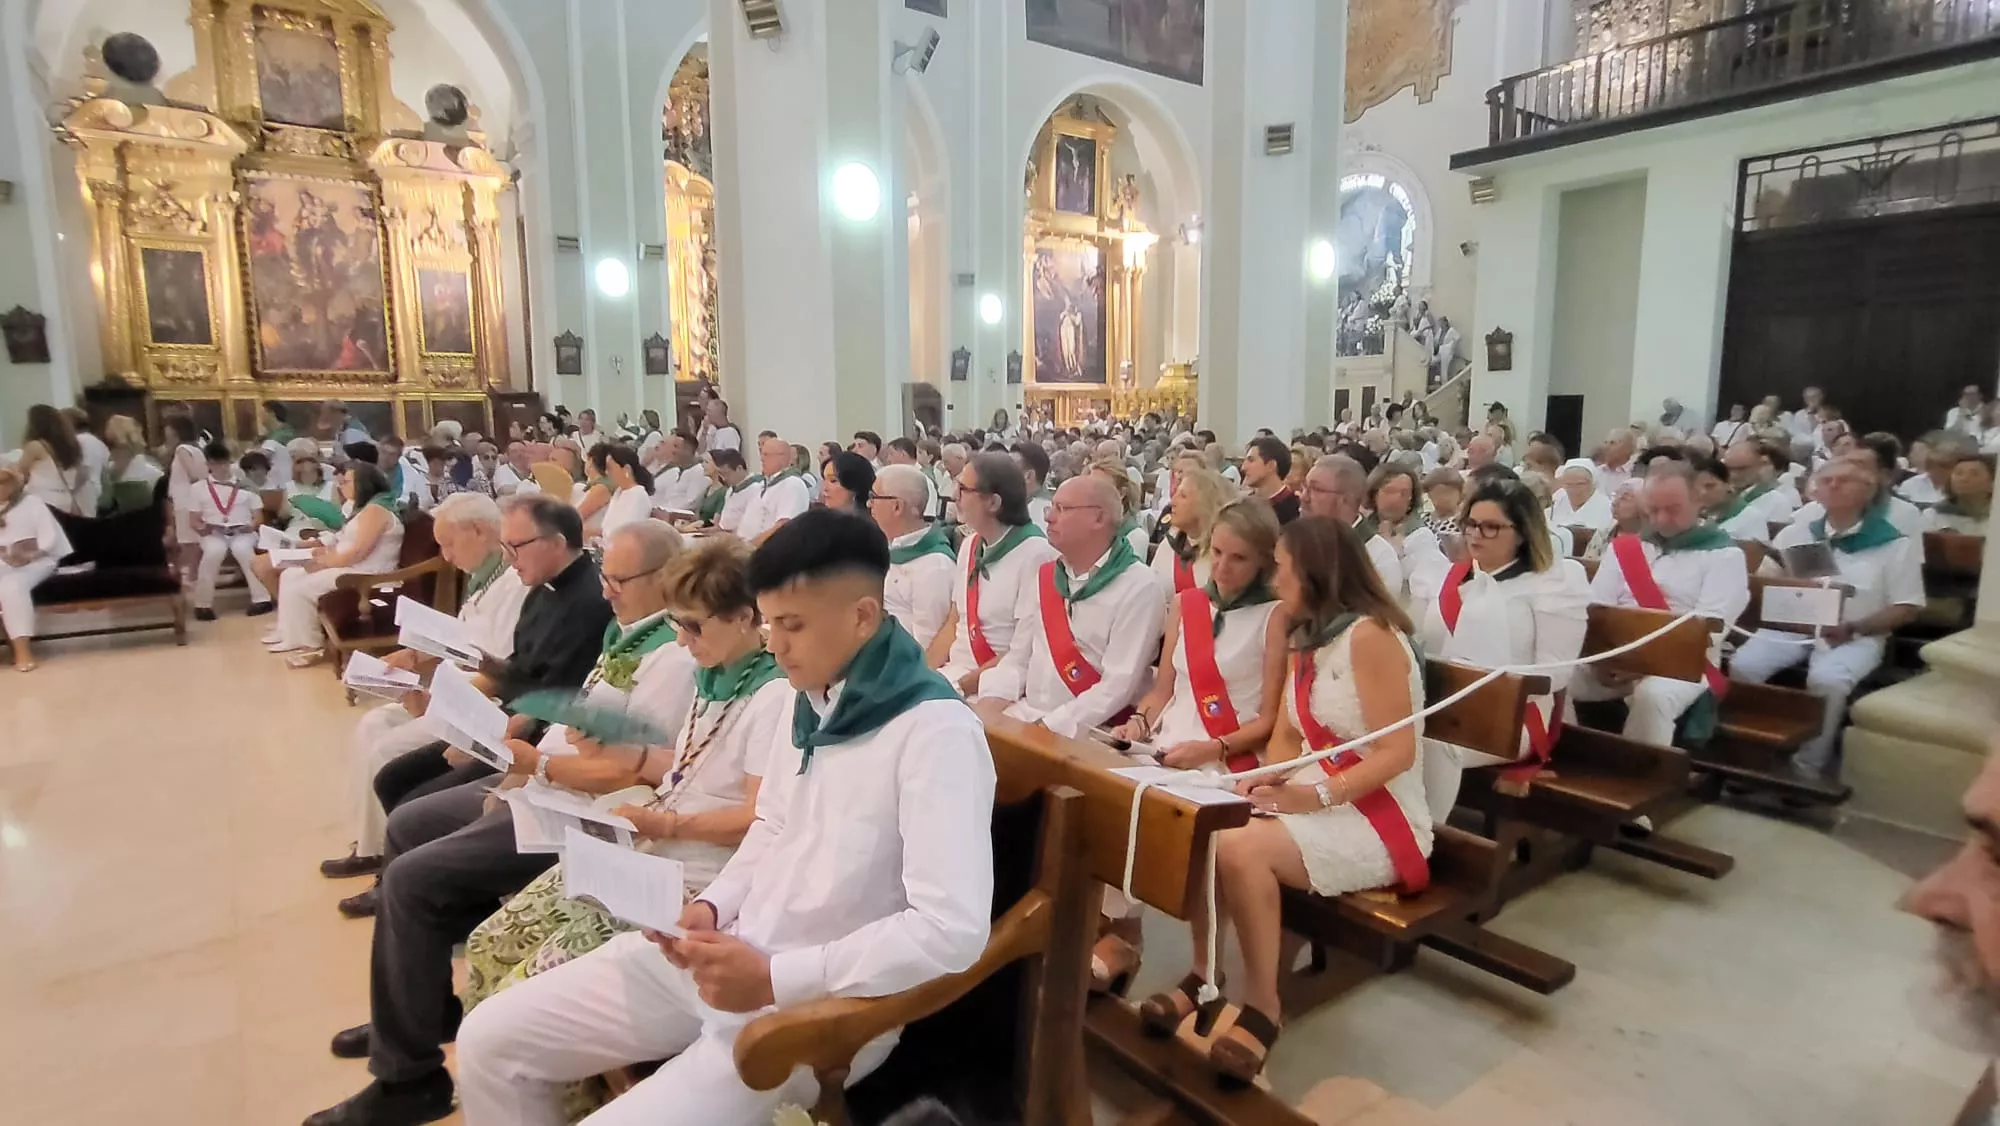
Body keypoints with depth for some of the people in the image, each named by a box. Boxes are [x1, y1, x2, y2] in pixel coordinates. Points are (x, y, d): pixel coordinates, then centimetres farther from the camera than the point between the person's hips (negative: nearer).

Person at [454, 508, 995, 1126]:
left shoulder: (936, 731, -21)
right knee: (489, 1041, 6)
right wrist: (714, 906, -1)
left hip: (821, 1000, -7)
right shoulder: (809, 699, 4)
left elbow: (952, 929, -26)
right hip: (721, 951, 8)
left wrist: (774, 978, -22)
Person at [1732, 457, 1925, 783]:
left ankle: (1807, 770, -17)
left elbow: (1907, 608, 0)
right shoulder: (1795, 533, 12)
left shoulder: (1895, 543, 3)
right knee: (1743, 665, -26)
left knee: (1827, 679, -34)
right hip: (1792, 627, 3)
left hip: (1857, 636, -3)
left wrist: (1853, 628, -15)